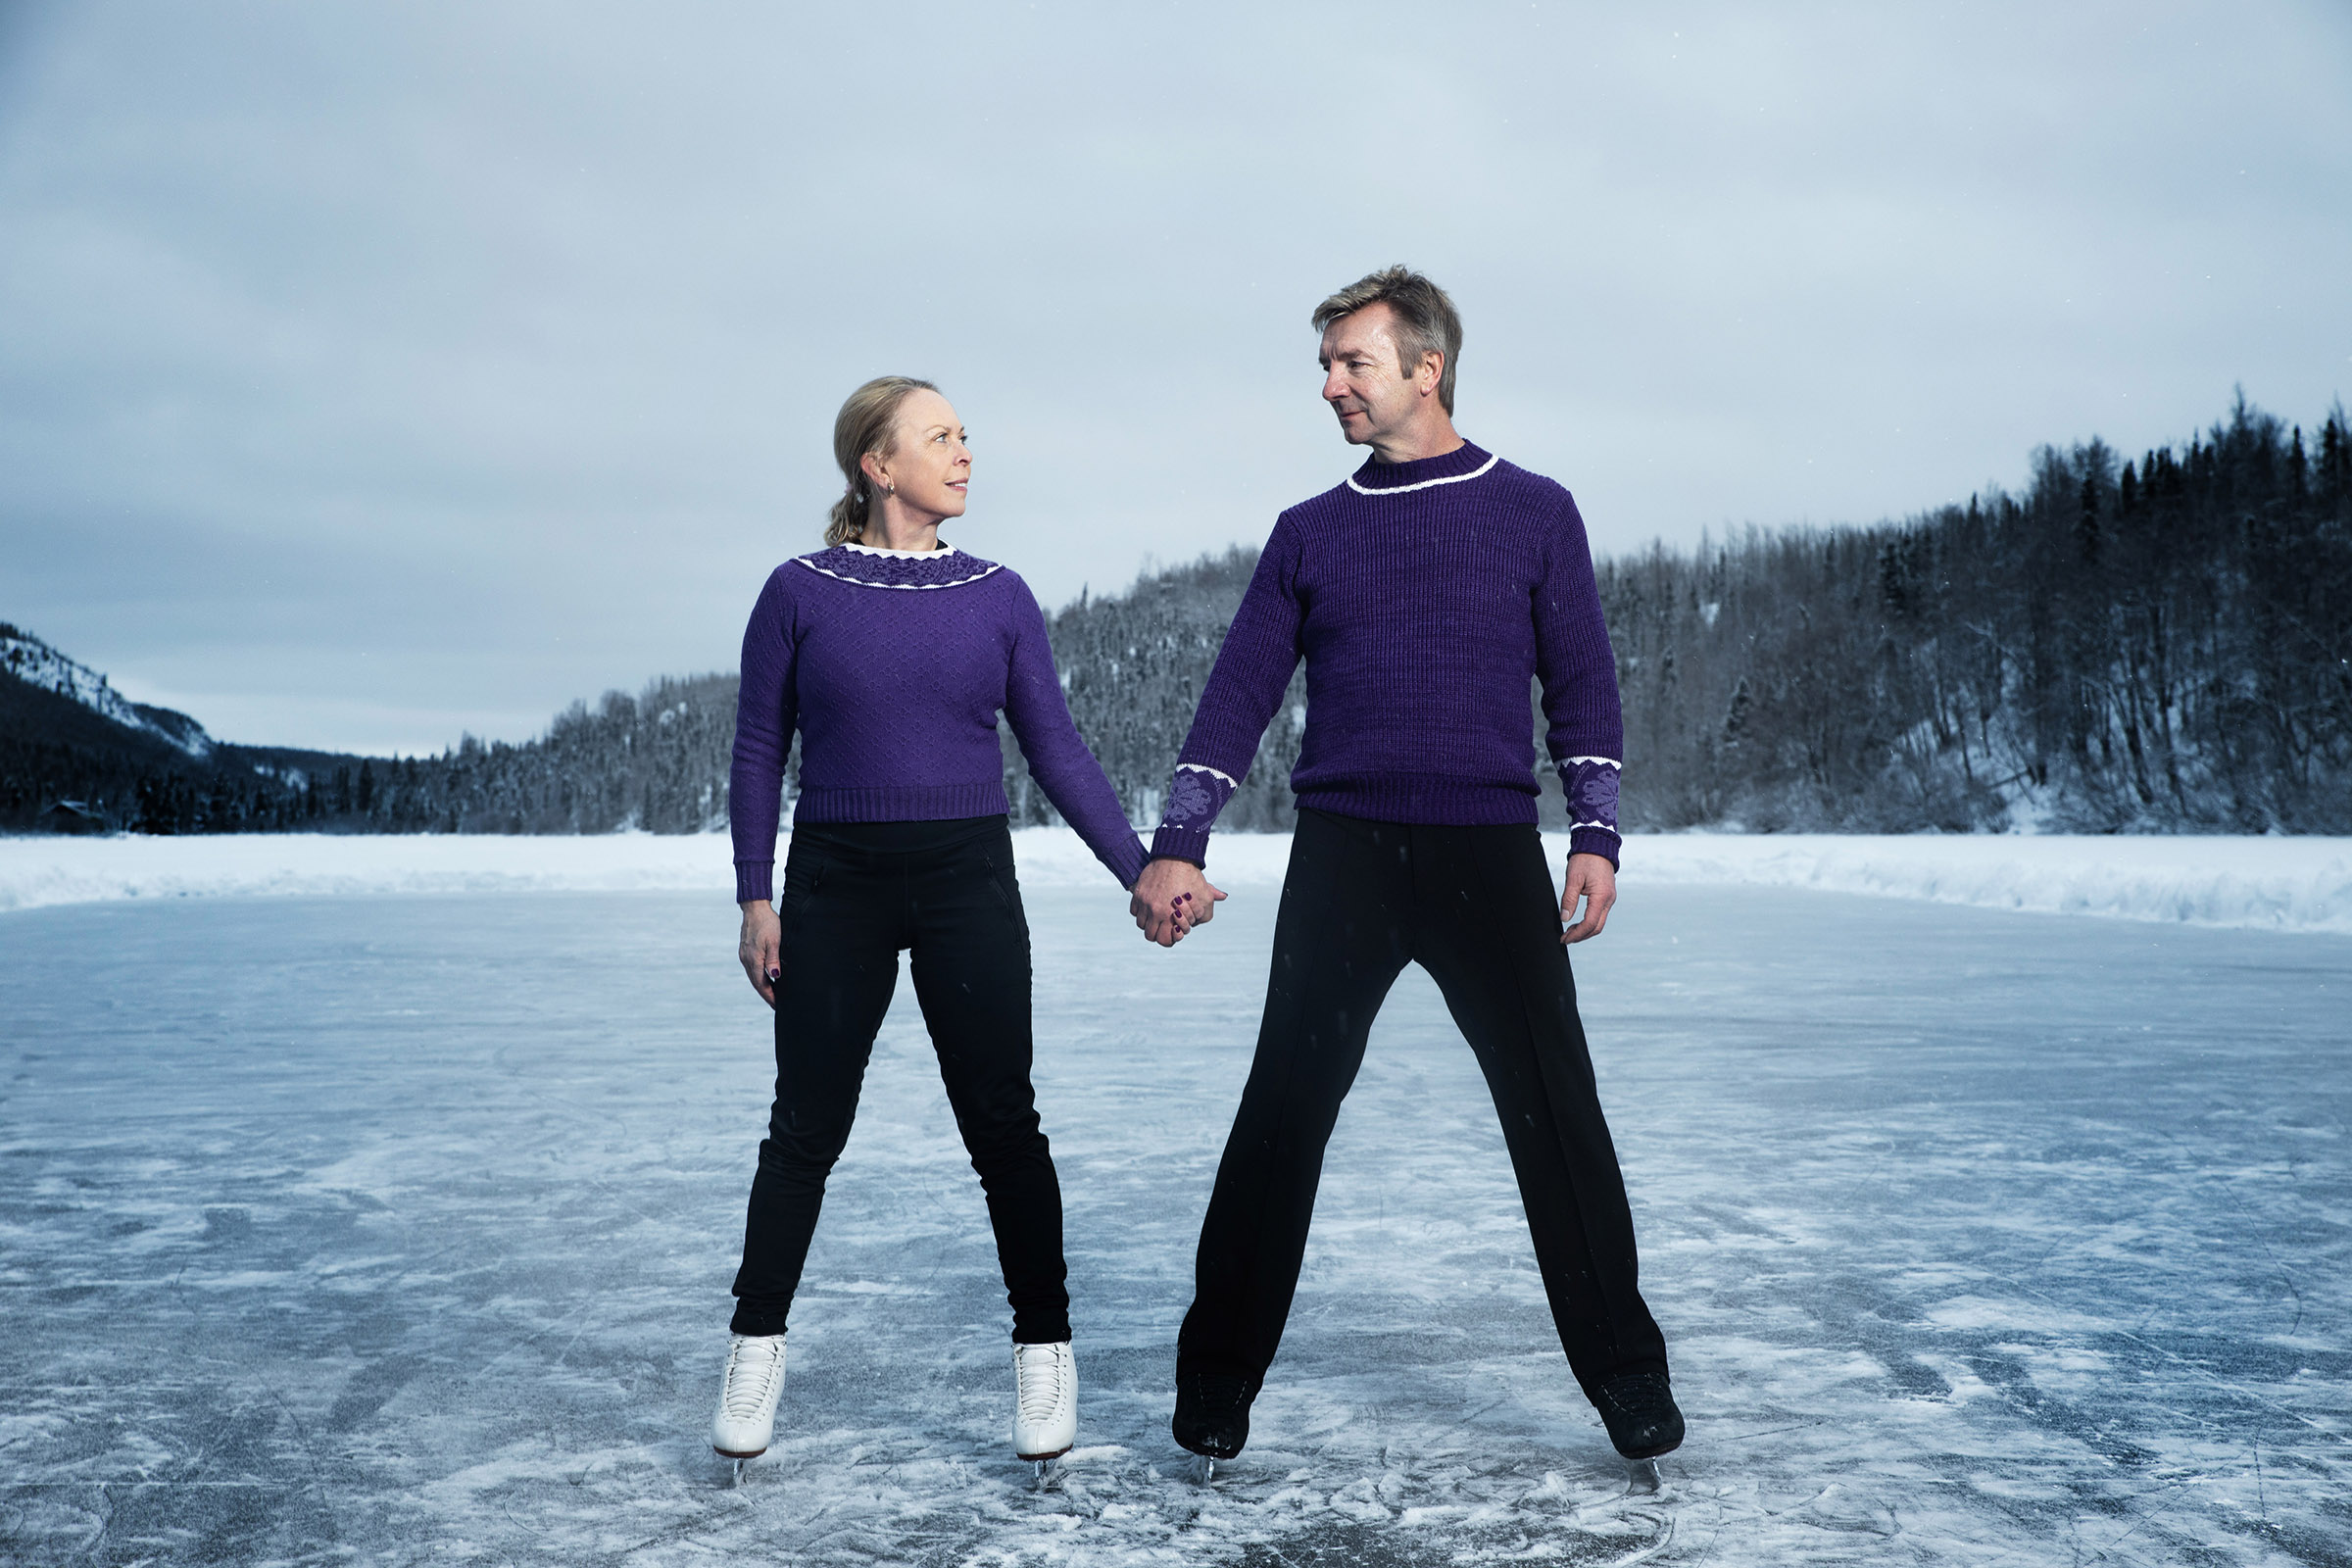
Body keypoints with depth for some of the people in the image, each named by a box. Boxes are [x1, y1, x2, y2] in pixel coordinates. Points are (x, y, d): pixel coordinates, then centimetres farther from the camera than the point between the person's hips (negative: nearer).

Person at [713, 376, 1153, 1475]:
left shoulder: (998, 597, 4)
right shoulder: (800, 592, 0)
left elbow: (1056, 750, 4)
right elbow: (758, 751, 2)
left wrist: (1140, 870, -2)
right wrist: (756, 898, -3)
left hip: (969, 881, 1)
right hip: (836, 881, -1)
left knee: (1001, 1120, 1)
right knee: (807, 1124, 3)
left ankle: (1044, 1349, 13)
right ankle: (756, 1352, 17)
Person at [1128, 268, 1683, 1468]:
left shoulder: (1533, 513, 8)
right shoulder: (1309, 532, 12)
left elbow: (1581, 687, 8)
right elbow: (1238, 693, 7)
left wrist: (1595, 838, -3)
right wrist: (1177, 846, -3)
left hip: (1490, 852, -1)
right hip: (1342, 857, 1)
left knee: (1557, 1113, -2)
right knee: (1282, 1114, -2)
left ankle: (1627, 1378, 12)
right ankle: (1217, 1379, 10)